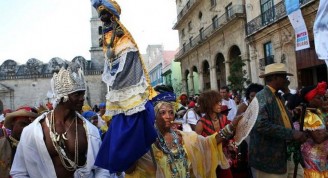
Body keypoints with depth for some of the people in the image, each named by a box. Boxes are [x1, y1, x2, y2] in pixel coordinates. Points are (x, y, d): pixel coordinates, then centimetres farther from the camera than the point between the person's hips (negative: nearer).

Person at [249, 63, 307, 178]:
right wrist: (292, 133, -25)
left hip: (279, 156, 9)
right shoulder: (262, 97, -17)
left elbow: (282, 121, 14)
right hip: (267, 158, -9)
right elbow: (262, 125, -29)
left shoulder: (277, 96, 12)